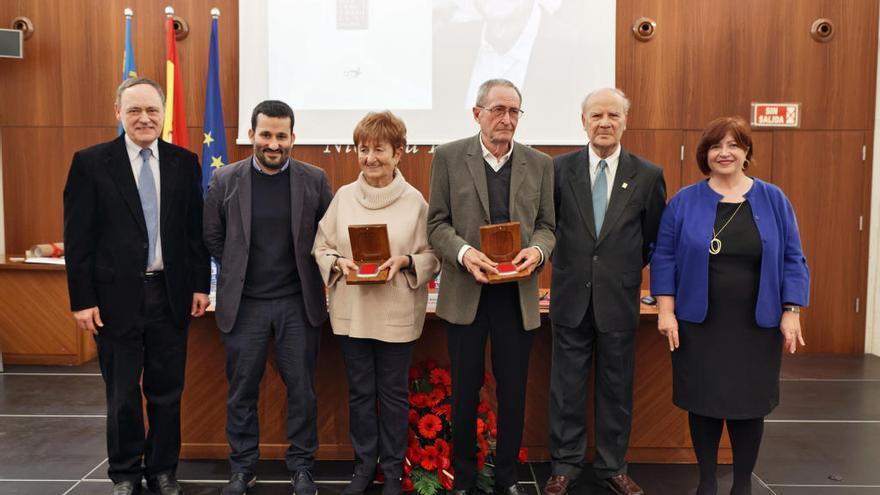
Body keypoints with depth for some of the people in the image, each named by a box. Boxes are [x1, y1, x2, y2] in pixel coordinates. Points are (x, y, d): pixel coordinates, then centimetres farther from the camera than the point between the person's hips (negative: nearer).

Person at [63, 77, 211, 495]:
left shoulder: (184, 162, 5)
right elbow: (77, 237, -3)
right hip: (116, 296, -2)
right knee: (122, 394, 10)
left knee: (167, 391, 11)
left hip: (171, 294, 2)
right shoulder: (90, 162, -2)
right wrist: (82, 299, -7)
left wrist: (201, 285, 5)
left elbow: (197, 230, 8)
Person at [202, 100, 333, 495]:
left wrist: (303, 270, 0)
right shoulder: (225, 180, -1)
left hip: (299, 303, 0)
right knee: (242, 390, 10)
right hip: (243, 304, 0)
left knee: (301, 388, 8)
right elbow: (212, 238, 6)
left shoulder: (314, 179, -1)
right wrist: (240, 271, 5)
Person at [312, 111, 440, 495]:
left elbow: (432, 256, -1)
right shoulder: (344, 196, 1)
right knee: (359, 392, 14)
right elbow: (321, 247, 7)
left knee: (393, 393, 10)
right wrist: (339, 264, -13)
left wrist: (404, 262, -19)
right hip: (351, 312, 2)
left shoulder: (415, 201, -5)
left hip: (397, 313, -2)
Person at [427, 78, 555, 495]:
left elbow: (546, 224, 8)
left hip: (518, 293, 2)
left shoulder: (540, 164, 6)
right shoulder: (448, 157, 0)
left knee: (513, 390, 9)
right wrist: (464, 252, -20)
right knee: (465, 388, 9)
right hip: (466, 292, -1)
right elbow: (437, 223, -2)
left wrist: (537, 249, -14)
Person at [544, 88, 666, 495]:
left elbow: (655, 238, 8)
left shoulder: (648, 175, 0)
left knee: (616, 389, 12)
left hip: (619, 300, 0)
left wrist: (626, 271, 9)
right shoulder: (560, 168, -1)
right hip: (571, 297, 0)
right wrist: (566, 263, 4)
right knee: (566, 388, 9)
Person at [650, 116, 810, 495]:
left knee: (749, 404, 8)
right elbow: (665, 258, 0)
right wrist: (666, 310, -7)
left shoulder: (773, 200, 2)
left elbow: (792, 261, 3)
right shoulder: (684, 202, 0)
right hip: (698, 324, 0)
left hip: (756, 326, 1)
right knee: (703, 403, 7)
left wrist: (791, 313, -4)